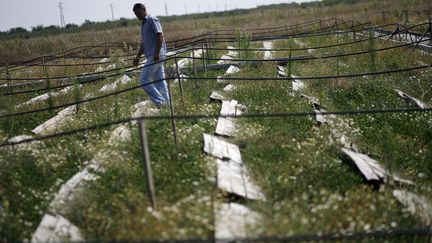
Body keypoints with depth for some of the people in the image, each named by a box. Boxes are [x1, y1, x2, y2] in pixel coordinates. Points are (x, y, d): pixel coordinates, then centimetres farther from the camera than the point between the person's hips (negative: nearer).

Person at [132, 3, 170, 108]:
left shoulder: (152, 20, -6)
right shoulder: (143, 24, 22)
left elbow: (160, 36, -17)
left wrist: (157, 53, -24)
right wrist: (138, 57, 27)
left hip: (156, 56, -10)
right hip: (152, 56, 10)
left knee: (143, 80, -11)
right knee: (159, 81, 8)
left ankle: (160, 102, -11)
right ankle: (166, 104, 9)